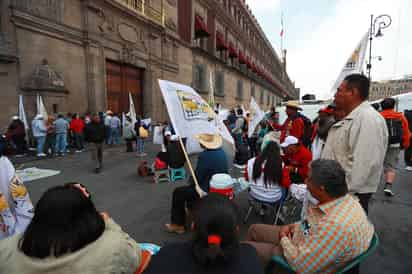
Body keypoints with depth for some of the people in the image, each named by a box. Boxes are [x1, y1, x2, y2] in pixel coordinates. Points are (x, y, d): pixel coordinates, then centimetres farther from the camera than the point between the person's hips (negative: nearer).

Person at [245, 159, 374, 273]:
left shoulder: (336, 225, -41)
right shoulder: (346, 199, -12)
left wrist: (283, 240, -14)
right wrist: (292, 226, 0)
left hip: (304, 262, -8)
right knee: (254, 229, 16)